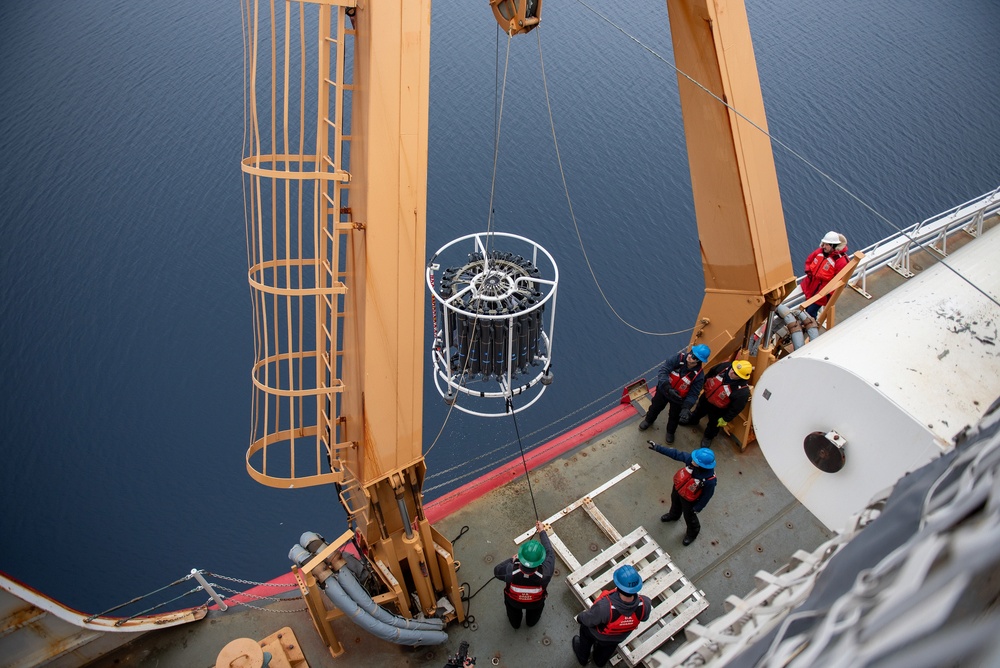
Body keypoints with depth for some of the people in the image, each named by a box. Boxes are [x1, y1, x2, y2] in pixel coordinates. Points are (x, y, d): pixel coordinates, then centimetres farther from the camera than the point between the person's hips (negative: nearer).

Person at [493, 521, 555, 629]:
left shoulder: (511, 572, -45)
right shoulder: (544, 574, -44)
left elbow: (496, 571, -20)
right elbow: (550, 553, -25)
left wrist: (511, 559, -7)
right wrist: (542, 531, -13)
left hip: (514, 601, 0)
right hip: (535, 603, 0)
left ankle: (515, 623, 61)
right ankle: (532, 621, 62)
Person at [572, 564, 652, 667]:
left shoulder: (604, 607, -50)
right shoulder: (645, 604, -40)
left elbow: (588, 620, -29)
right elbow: (644, 617, -14)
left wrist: (580, 617, -5)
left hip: (598, 634, -2)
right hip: (619, 638, 2)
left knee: (585, 628, 33)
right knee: (609, 646, 36)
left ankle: (582, 657, 60)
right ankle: (600, 661, 68)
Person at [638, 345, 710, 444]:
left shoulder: (699, 375, -30)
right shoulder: (678, 358, -31)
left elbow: (693, 394, -25)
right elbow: (663, 371, -33)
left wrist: (686, 407, -42)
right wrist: (668, 388, -47)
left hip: (678, 398, -1)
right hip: (664, 390, 1)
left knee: (674, 416, 24)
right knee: (655, 407, 26)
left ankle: (670, 431, 57)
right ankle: (648, 420, 60)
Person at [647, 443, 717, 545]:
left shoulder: (709, 479, -41)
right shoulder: (691, 459, -34)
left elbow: (707, 495, -23)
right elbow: (675, 454, -21)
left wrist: (698, 508, -10)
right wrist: (657, 448, -22)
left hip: (689, 499, -5)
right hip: (678, 486, 5)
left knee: (689, 516, 25)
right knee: (675, 502, 36)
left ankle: (693, 532, 58)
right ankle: (673, 515, 71)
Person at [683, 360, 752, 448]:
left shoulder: (743, 391, -40)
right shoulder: (724, 366, -29)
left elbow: (735, 408, -24)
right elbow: (709, 375, -7)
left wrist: (725, 419, -11)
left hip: (718, 410, -4)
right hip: (705, 398, 4)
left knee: (713, 425, 26)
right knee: (698, 411, 34)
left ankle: (708, 437, 59)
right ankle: (692, 420, 68)